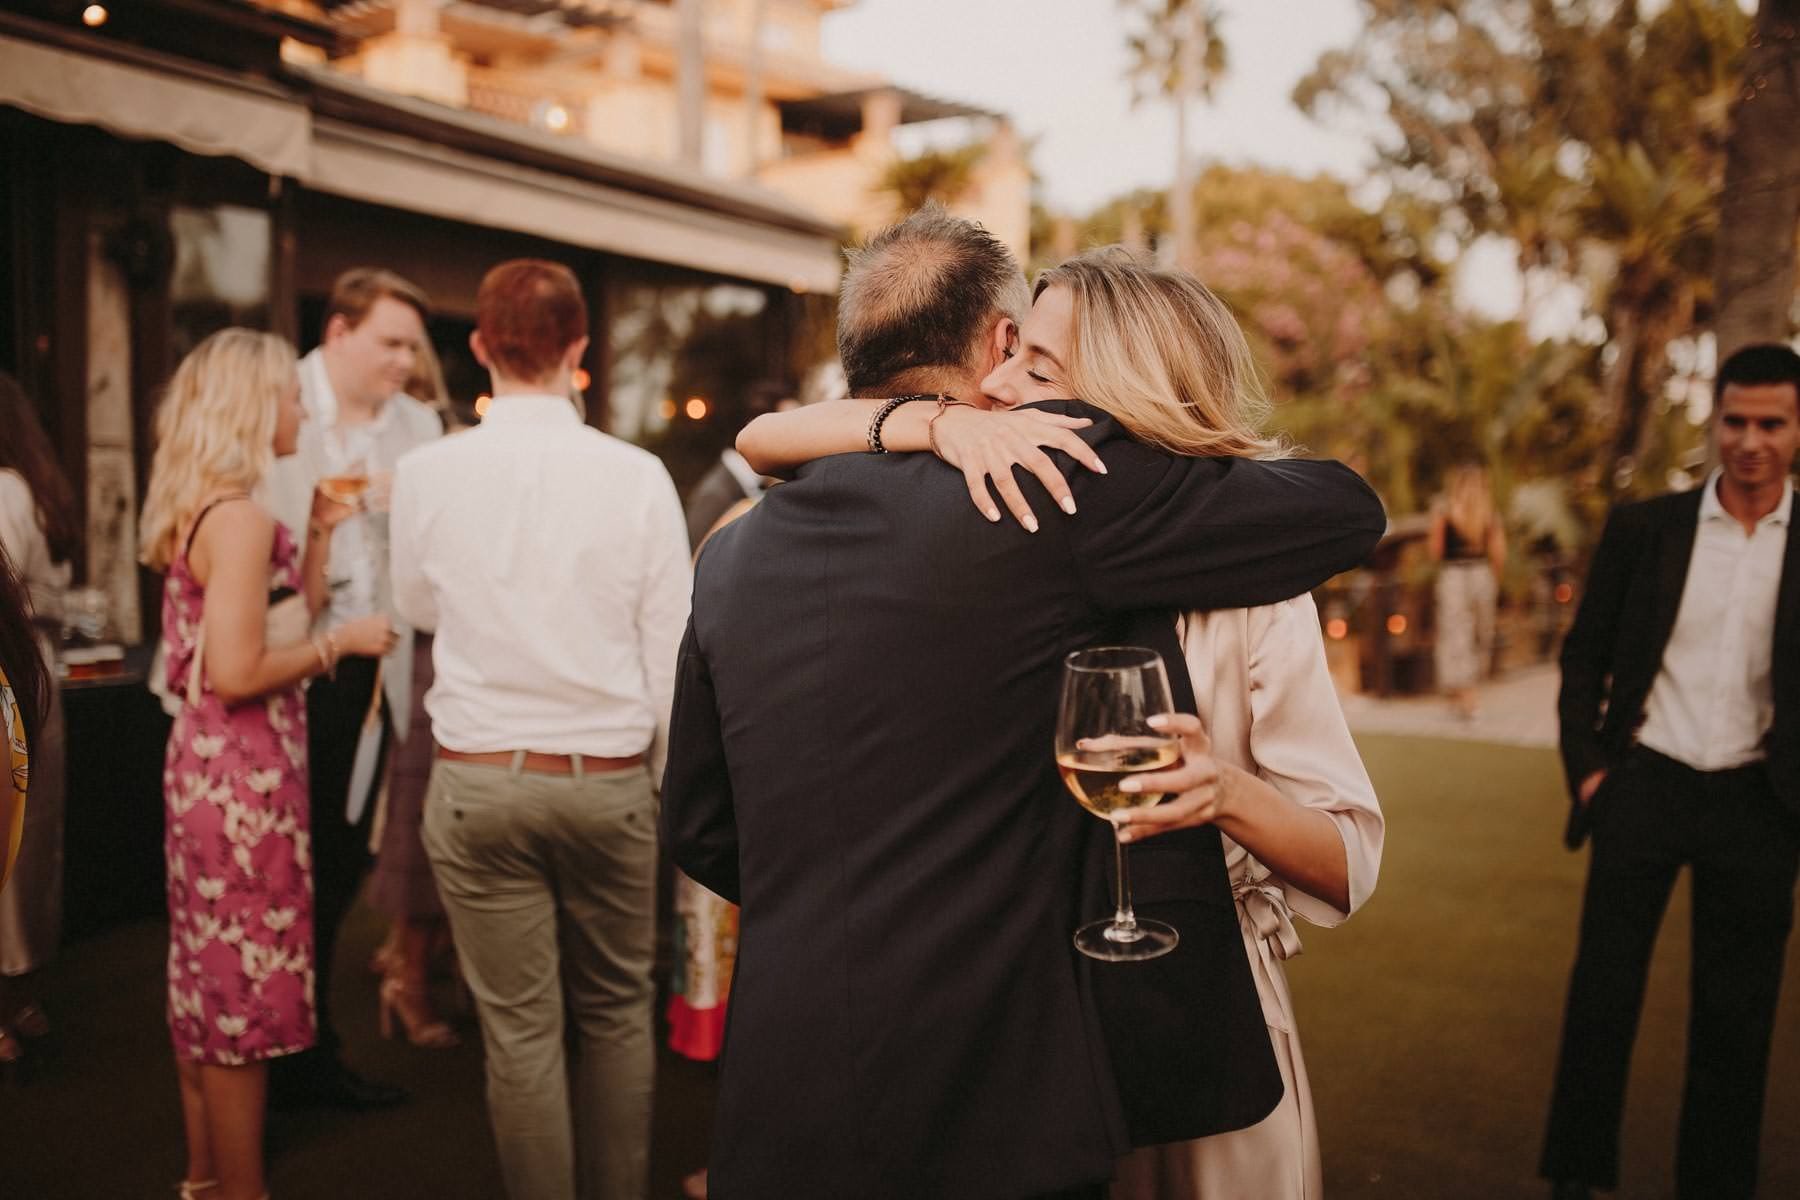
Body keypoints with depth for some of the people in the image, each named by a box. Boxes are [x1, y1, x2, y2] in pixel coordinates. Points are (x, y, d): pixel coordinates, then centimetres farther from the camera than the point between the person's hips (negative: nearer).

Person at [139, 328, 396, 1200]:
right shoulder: (239, 517, -18)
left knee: (207, 976, 18)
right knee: (246, 992, 0)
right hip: (243, 773, -10)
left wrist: (320, 532, 12)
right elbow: (238, 673, -23)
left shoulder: (203, 509, 10)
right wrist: (341, 640, -13)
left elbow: (286, 616, 14)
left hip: (206, 762, 10)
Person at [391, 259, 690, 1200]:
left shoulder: (427, 473, -6)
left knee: (519, 1030, 9)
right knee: (615, 1013, 17)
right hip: (609, 780, 0)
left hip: (478, 778, 0)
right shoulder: (637, 476, -9)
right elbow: (671, 650, -4)